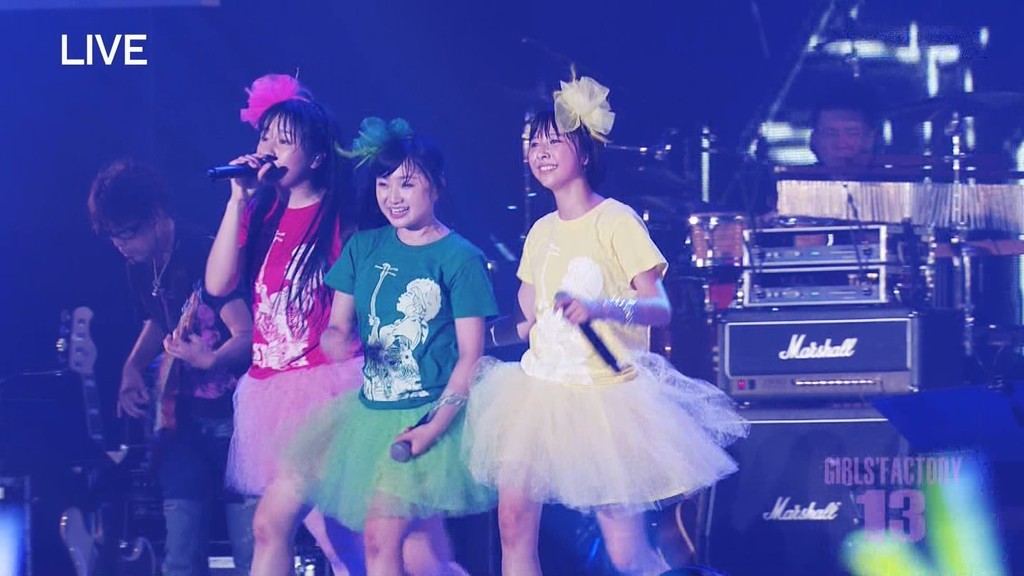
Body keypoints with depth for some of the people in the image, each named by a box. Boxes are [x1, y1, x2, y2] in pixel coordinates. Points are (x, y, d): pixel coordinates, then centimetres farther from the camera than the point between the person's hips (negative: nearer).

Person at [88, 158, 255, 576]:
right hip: (182, 420, 7)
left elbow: (248, 336, -21)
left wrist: (210, 360, -40)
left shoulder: (205, 258, -17)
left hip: (232, 416, -7)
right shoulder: (142, 270, 6)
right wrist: (133, 366, 8)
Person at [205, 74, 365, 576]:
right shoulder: (261, 213, 10)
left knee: (272, 523, -14)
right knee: (332, 533, 7)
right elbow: (218, 284, -2)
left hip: (324, 386, -6)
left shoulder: (339, 217, -5)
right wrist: (238, 200, -5)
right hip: (268, 390, 6)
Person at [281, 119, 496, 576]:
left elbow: (471, 354, -8)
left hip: (428, 418, -5)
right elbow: (337, 328, 10)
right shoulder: (363, 248, 7)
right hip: (372, 414, 5)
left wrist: (435, 425, -19)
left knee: (382, 539, -14)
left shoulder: (460, 258, -7)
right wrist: (339, 342, -16)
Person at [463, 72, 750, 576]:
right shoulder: (541, 231, 10)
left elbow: (660, 308, -15)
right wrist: (530, 321, 9)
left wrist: (600, 307, -32)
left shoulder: (616, 221, -8)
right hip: (539, 392, 6)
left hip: (604, 399, -6)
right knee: (513, 526, -3)